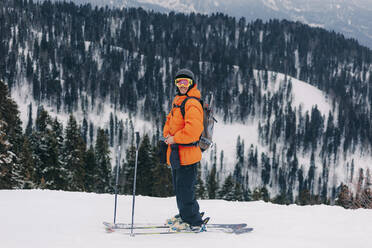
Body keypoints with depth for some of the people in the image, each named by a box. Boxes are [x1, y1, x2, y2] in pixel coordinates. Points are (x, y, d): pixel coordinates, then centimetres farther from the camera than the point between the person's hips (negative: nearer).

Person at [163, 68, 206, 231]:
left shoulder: (192, 104, -16)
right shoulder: (178, 102, 15)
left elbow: (193, 129, -27)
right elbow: (170, 120, 24)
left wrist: (175, 138, -17)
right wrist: (168, 135, 4)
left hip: (187, 153, -10)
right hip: (177, 153, 10)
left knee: (185, 190, -7)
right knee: (179, 188, 20)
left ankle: (194, 223, 2)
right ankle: (185, 216, 34)